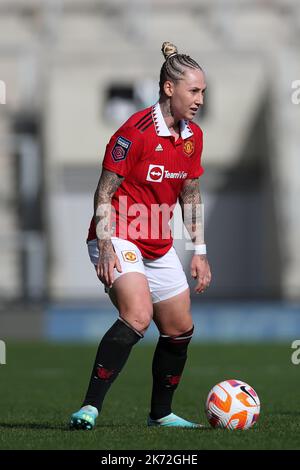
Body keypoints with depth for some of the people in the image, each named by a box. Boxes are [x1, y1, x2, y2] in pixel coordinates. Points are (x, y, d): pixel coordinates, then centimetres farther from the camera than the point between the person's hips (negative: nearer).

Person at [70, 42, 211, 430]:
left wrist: (200, 251, 13)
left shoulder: (193, 136, 5)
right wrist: (105, 248, -23)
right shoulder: (136, 130, -17)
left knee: (180, 329, 11)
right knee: (137, 317, -29)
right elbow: (104, 194, -14)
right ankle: (90, 408, -30)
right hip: (118, 238, -8)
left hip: (159, 248, 8)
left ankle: (160, 414, 30)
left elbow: (190, 196, 17)